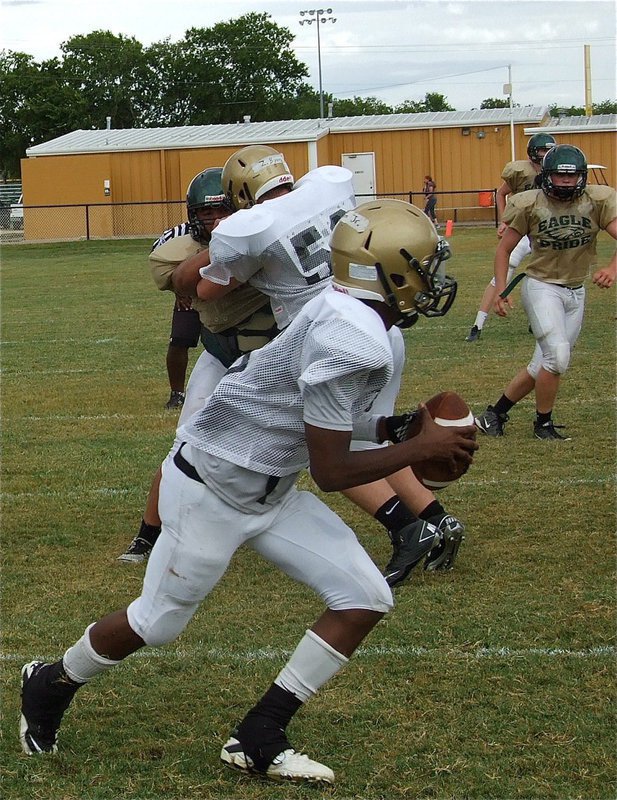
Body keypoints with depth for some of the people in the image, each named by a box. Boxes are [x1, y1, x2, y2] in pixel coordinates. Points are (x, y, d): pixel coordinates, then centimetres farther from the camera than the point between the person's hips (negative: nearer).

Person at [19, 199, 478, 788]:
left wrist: (396, 428, 1)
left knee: (365, 600, 1)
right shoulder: (352, 345, -30)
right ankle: (51, 685, 39)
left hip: (268, 493, 9)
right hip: (211, 491, -9)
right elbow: (330, 473, -23)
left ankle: (258, 738, 9)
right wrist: (422, 448, -14)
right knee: (158, 621, 10)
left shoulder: (347, 317, 0)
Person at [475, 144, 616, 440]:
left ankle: (494, 414, 24)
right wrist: (500, 290, -9)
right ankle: (543, 424, 2)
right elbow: (505, 249, 0)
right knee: (557, 357, -19)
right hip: (541, 287, -4)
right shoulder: (530, 205, -10)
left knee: (544, 366, 8)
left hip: (576, 293, 4)